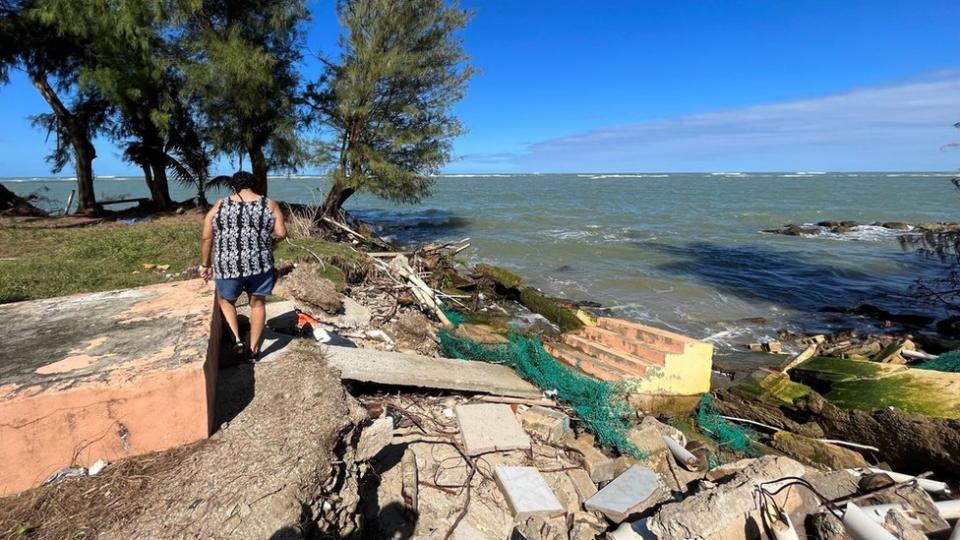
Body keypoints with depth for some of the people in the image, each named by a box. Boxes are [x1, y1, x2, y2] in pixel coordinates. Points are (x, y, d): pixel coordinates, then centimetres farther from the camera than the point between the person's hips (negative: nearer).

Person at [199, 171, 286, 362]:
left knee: (226, 301, 25)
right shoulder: (270, 205, 2)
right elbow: (281, 233, -4)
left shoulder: (219, 206, 5)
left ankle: (237, 339, 12)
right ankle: (253, 350, 21)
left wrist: (205, 264, 14)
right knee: (258, 304, 16)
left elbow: (206, 238, 4)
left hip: (228, 265, 0)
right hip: (259, 263, 0)